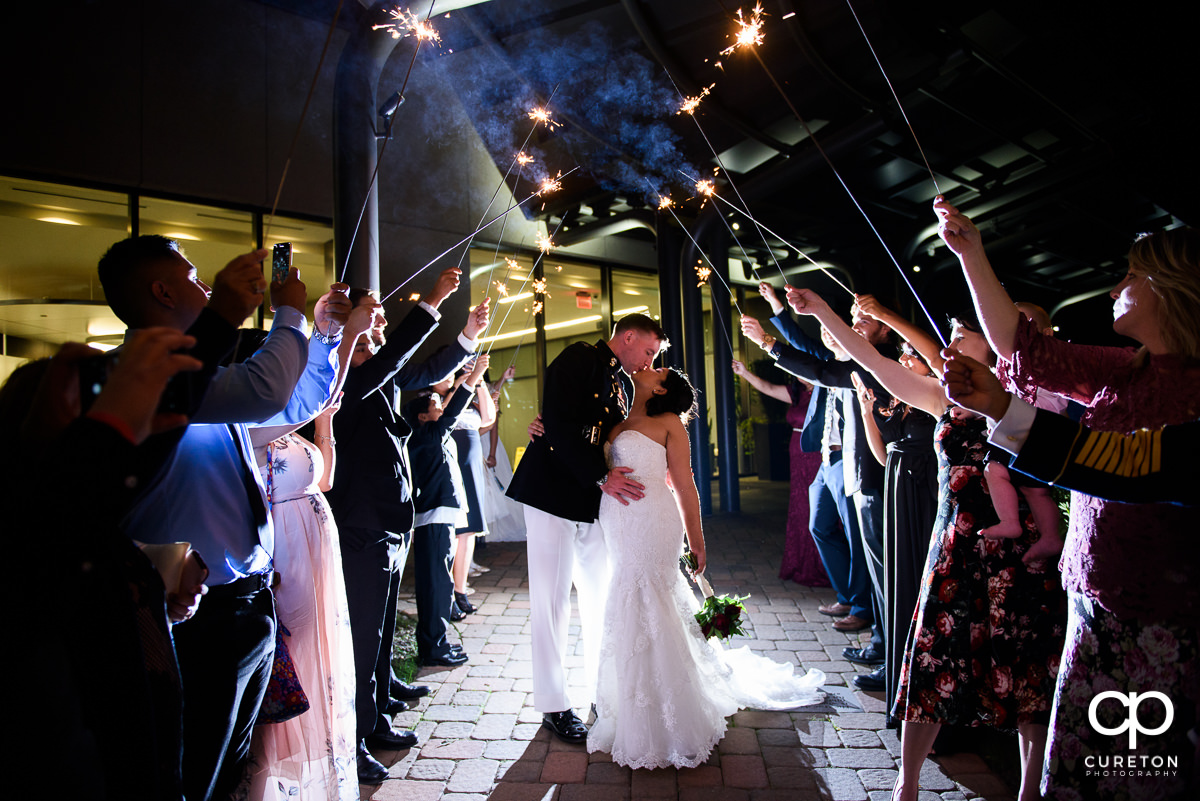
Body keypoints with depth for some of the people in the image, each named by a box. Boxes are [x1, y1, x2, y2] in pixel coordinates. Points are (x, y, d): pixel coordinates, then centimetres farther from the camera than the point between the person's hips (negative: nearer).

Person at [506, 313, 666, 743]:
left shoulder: (624, 383, 16)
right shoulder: (579, 359, -7)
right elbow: (559, 425, -19)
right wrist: (601, 477, -22)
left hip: (597, 501, 8)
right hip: (555, 494, -7)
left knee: (601, 597, 12)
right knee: (552, 600, 1)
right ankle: (553, 705, 14)